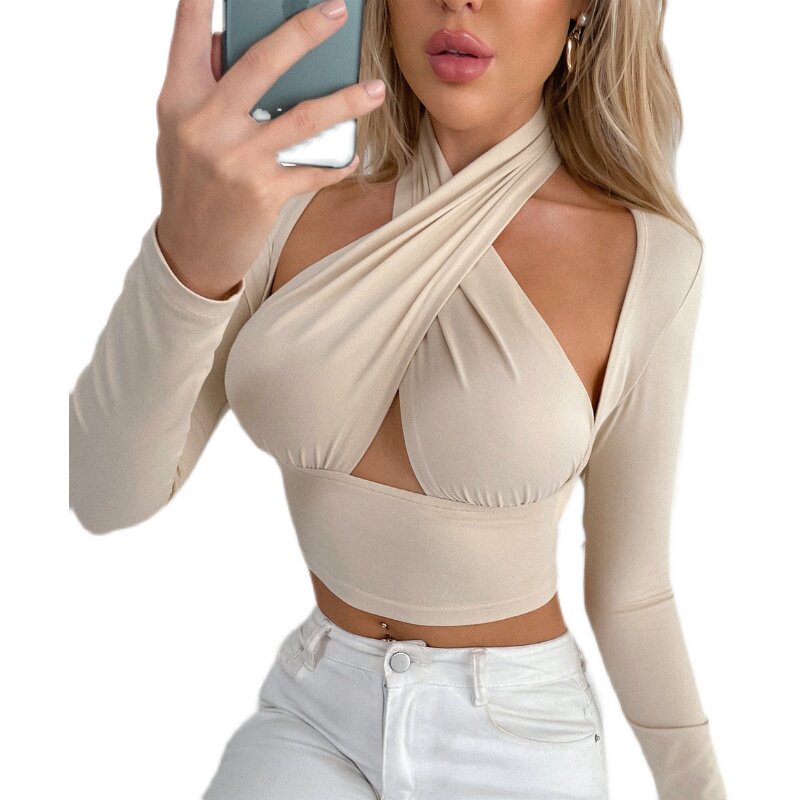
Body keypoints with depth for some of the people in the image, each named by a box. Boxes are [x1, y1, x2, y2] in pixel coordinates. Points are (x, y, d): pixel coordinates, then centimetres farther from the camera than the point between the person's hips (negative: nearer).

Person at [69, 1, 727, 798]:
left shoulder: (642, 260, -15)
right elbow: (108, 493, -18)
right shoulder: (292, 206, -8)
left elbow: (630, 582, -5)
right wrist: (189, 252, -37)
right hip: (318, 714, 2)